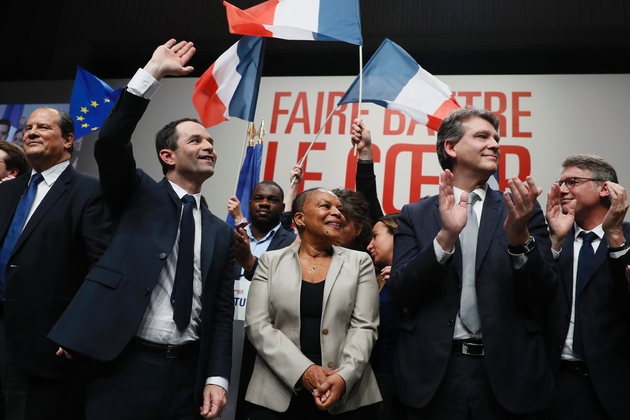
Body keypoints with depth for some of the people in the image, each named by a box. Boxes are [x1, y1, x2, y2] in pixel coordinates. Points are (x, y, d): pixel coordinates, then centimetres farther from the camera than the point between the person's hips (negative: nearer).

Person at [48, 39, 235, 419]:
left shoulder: (221, 233, 11)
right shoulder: (139, 196, 5)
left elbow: (222, 312, 8)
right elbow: (110, 143, -14)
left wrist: (216, 378, -2)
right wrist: (152, 74, -16)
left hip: (189, 373, 3)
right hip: (125, 366, -3)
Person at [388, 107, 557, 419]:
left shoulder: (522, 210, 4)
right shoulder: (415, 214, 2)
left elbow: (542, 296, -1)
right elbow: (400, 292, -7)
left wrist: (520, 236, -18)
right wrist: (446, 235, -20)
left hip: (507, 372, 1)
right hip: (434, 373, 0)